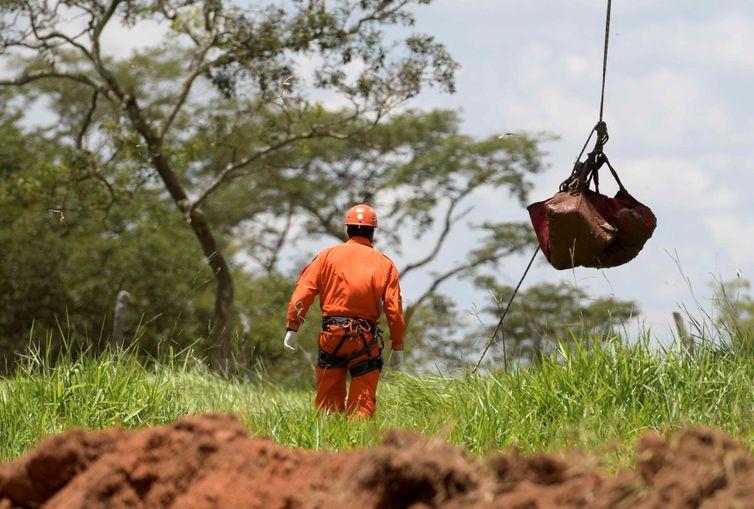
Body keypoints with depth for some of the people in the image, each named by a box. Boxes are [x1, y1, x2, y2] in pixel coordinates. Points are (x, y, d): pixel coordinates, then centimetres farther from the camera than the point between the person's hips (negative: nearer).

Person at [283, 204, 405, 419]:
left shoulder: (327, 255, 6)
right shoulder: (384, 264, 4)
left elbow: (303, 291, -3)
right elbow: (394, 308, -1)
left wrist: (293, 328, -1)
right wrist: (397, 346, 4)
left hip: (331, 335, 1)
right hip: (365, 338, -1)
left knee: (328, 401, 10)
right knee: (363, 404, 1)